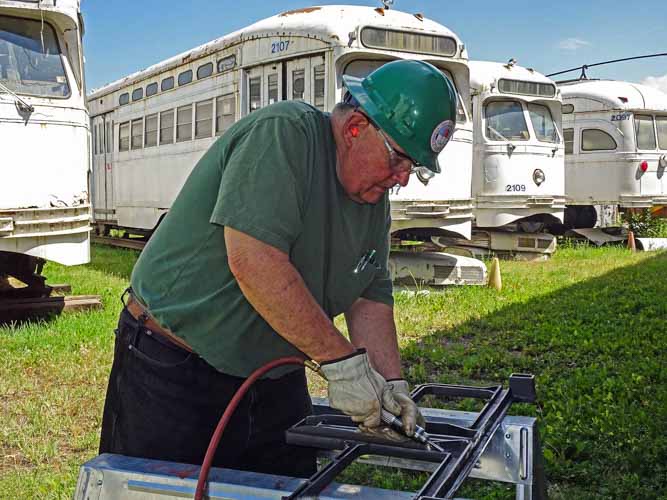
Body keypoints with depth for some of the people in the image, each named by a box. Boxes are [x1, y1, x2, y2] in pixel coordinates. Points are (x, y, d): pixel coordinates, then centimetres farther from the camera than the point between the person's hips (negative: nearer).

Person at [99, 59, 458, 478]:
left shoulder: (375, 199, 5)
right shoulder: (284, 133, -21)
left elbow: (369, 300, 7)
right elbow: (253, 262, -31)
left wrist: (391, 382, -8)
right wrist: (342, 360, -26)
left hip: (276, 379, 8)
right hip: (172, 373, -7)